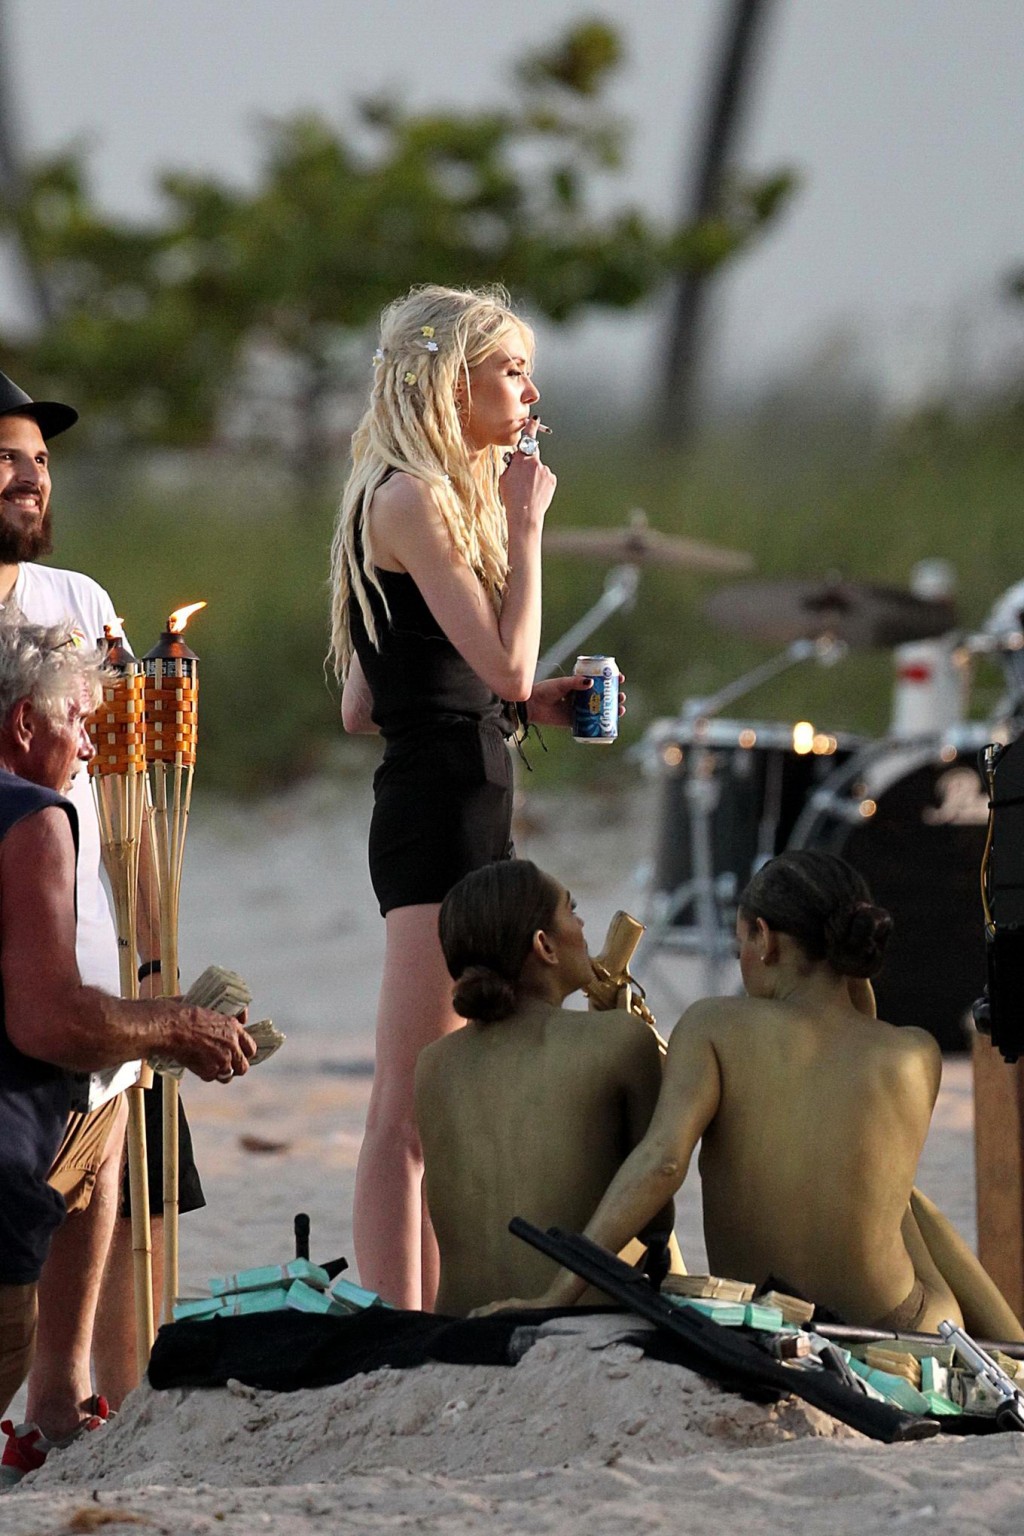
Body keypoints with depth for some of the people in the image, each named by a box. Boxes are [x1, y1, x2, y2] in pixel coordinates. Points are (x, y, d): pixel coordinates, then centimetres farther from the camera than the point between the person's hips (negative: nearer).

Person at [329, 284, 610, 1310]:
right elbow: (507, 660, -18)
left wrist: (528, 706, 15)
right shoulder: (412, 497, -11)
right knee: (409, 1107, -11)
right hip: (441, 810, -10)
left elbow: (364, 708, 19)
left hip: (460, 811, 10)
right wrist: (526, 525, -9)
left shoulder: (440, 495, 19)